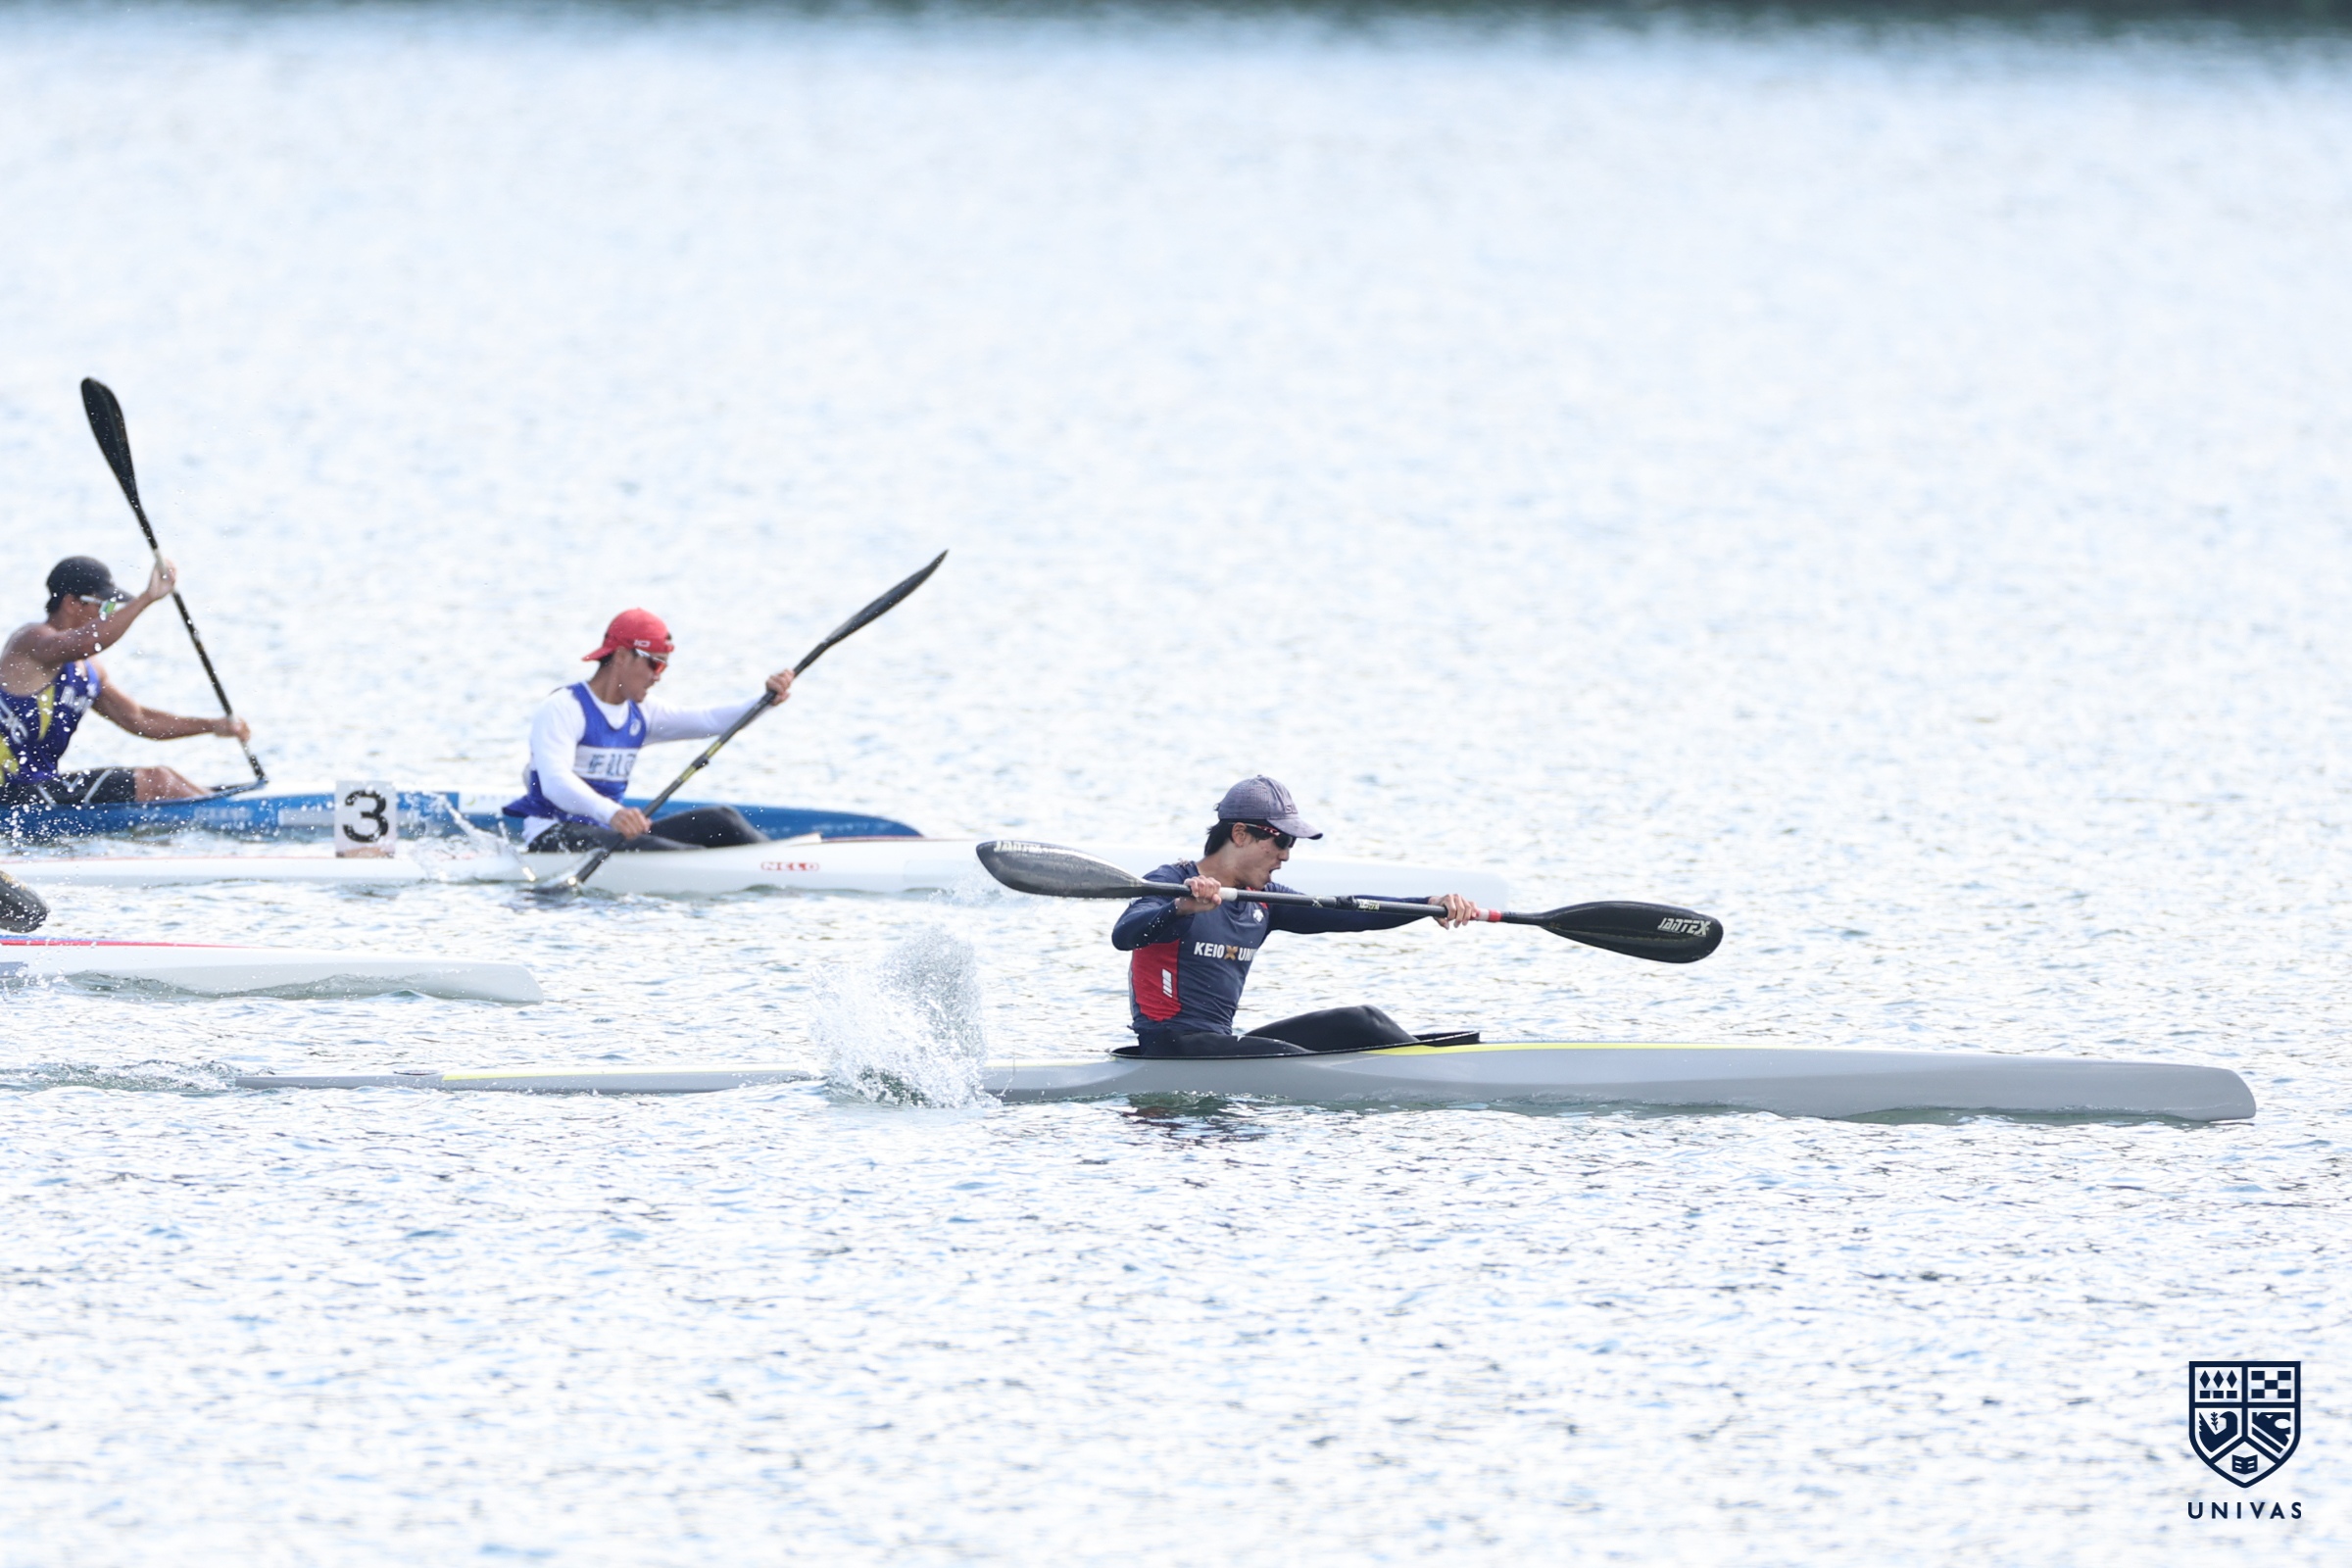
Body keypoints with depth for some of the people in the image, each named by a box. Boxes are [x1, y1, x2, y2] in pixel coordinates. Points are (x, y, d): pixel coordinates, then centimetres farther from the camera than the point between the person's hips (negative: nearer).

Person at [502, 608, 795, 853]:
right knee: (636, 846, -37)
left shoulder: (639, 717, 12)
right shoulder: (563, 709, -14)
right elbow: (554, 782, -30)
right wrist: (612, 813, -48)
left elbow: (708, 720, 4)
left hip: (609, 830, 8)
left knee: (719, 821, -6)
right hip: (552, 838, -8)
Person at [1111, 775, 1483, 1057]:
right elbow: (1123, 935, -28)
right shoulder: (1171, 884, -9)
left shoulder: (1263, 901, 14)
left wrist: (1431, 905, -5)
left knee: (1358, 1023, 2)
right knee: (1290, 1060, -28)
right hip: (1172, 1049, -9)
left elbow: (1342, 914, 8)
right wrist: (1182, 908, -49)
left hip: (1221, 1042, 9)